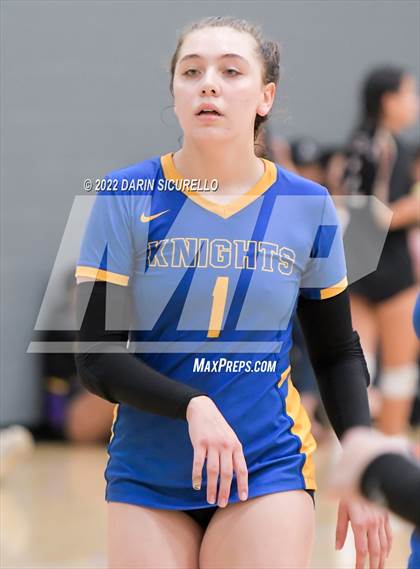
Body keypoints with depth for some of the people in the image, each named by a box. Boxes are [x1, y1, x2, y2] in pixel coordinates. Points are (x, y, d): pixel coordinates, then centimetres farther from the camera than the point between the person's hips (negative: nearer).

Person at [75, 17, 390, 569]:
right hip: (145, 475, 0)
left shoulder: (310, 207, 0)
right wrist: (193, 405, -24)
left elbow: (338, 354, 11)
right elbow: (97, 357, -8)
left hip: (270, 466, 0)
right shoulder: (126, 198, -5)